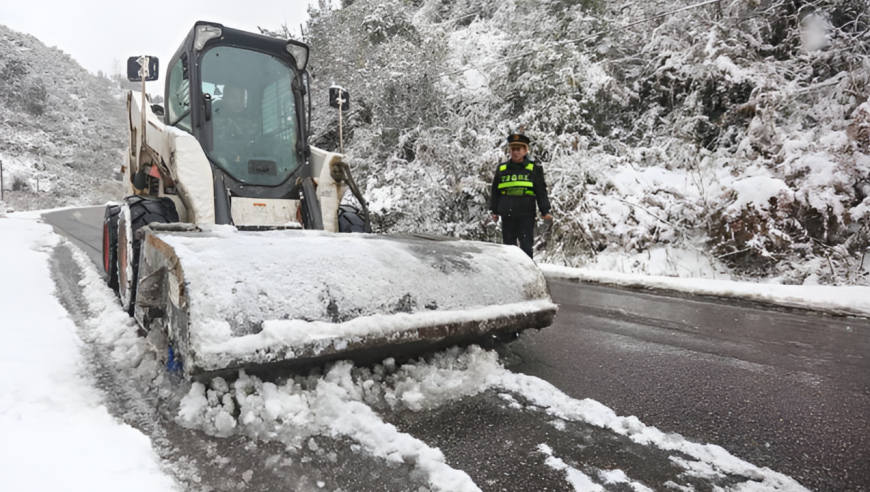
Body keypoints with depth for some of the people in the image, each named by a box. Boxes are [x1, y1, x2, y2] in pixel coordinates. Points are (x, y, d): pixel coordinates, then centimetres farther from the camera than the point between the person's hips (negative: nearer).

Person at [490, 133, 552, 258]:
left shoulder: (534, 169, 6)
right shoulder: (502, 168, 12)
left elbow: (541, 192, 5)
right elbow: (495, 191, 17)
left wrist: (545, 211, -3)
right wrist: (494, 211, 14)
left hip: (526, 213, -2)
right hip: (507, 214, 3)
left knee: (526, 245, -4)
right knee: (508, 245, 8)